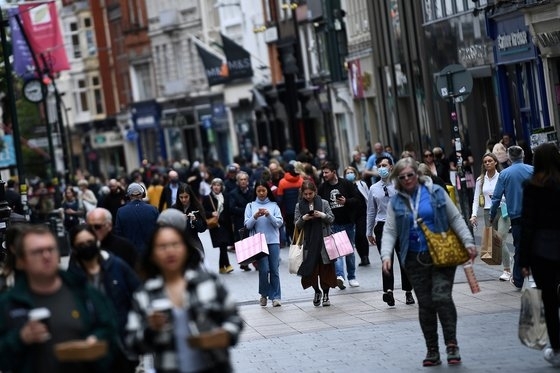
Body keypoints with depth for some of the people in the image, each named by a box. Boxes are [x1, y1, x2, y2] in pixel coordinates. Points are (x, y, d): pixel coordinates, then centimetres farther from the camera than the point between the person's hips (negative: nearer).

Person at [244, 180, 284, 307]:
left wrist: (269, 215, -14)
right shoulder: (251, 206, 9)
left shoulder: (274, 205, 8)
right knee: (264, 269, -7)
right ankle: (264, 294, 11)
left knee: (274, 270, -2)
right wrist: (255, 217, -15)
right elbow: (247, 225, 3)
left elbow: (279, 223, 1)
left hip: (273, 241, 0)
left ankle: (276, 296, 3)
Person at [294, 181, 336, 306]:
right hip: (308, 242, 1)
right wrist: (303, 219, -15)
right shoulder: (299, 206, 5)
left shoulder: (324, 203, 3)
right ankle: (317, 291, 22)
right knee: (311, 268, 0)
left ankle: (326, 294, 13)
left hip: (324, 240, -1)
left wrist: (323, 215, -14)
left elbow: (332, 219, 5)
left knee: (325, 268, 1)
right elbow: (297, 225, 5)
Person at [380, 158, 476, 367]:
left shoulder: (435, 192, 2)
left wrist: (468, 242, -6)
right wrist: (386, 255, -12)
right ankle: (432, 351, 11)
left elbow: (455, 219, 3)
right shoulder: (396, 202, 6)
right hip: (415, 259, 2)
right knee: (425, 304, 4)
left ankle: (451, 344, -8)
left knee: (442, 297, -16)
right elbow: (390, 231, 3)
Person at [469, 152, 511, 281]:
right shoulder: (481, 180, 9)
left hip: (502, 211, -4)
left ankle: (507, 271, -5)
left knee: (501, 240, -14)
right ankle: (507, 258, 29)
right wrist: (474, 215, -4)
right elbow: (476, 199, 8)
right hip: (488, 212, 4)